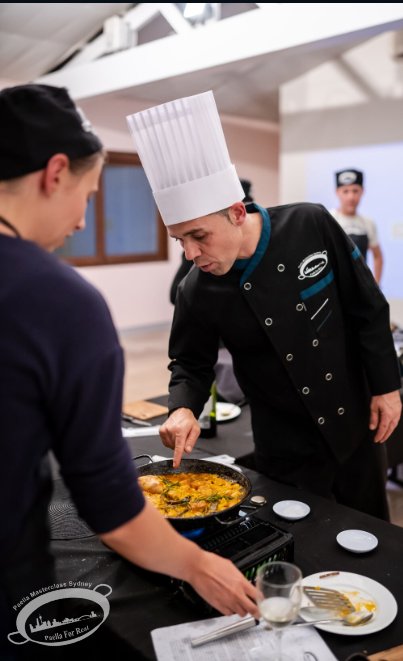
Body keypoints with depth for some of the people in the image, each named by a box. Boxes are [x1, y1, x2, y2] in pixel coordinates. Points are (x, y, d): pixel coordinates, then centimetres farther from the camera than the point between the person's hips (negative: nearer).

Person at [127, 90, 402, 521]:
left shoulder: (311, 226, -17)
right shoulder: (197, 292, -17)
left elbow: (368, 308, -7)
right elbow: (190, 364, -1)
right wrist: (183, 408, -21)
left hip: (358, 425, 2)